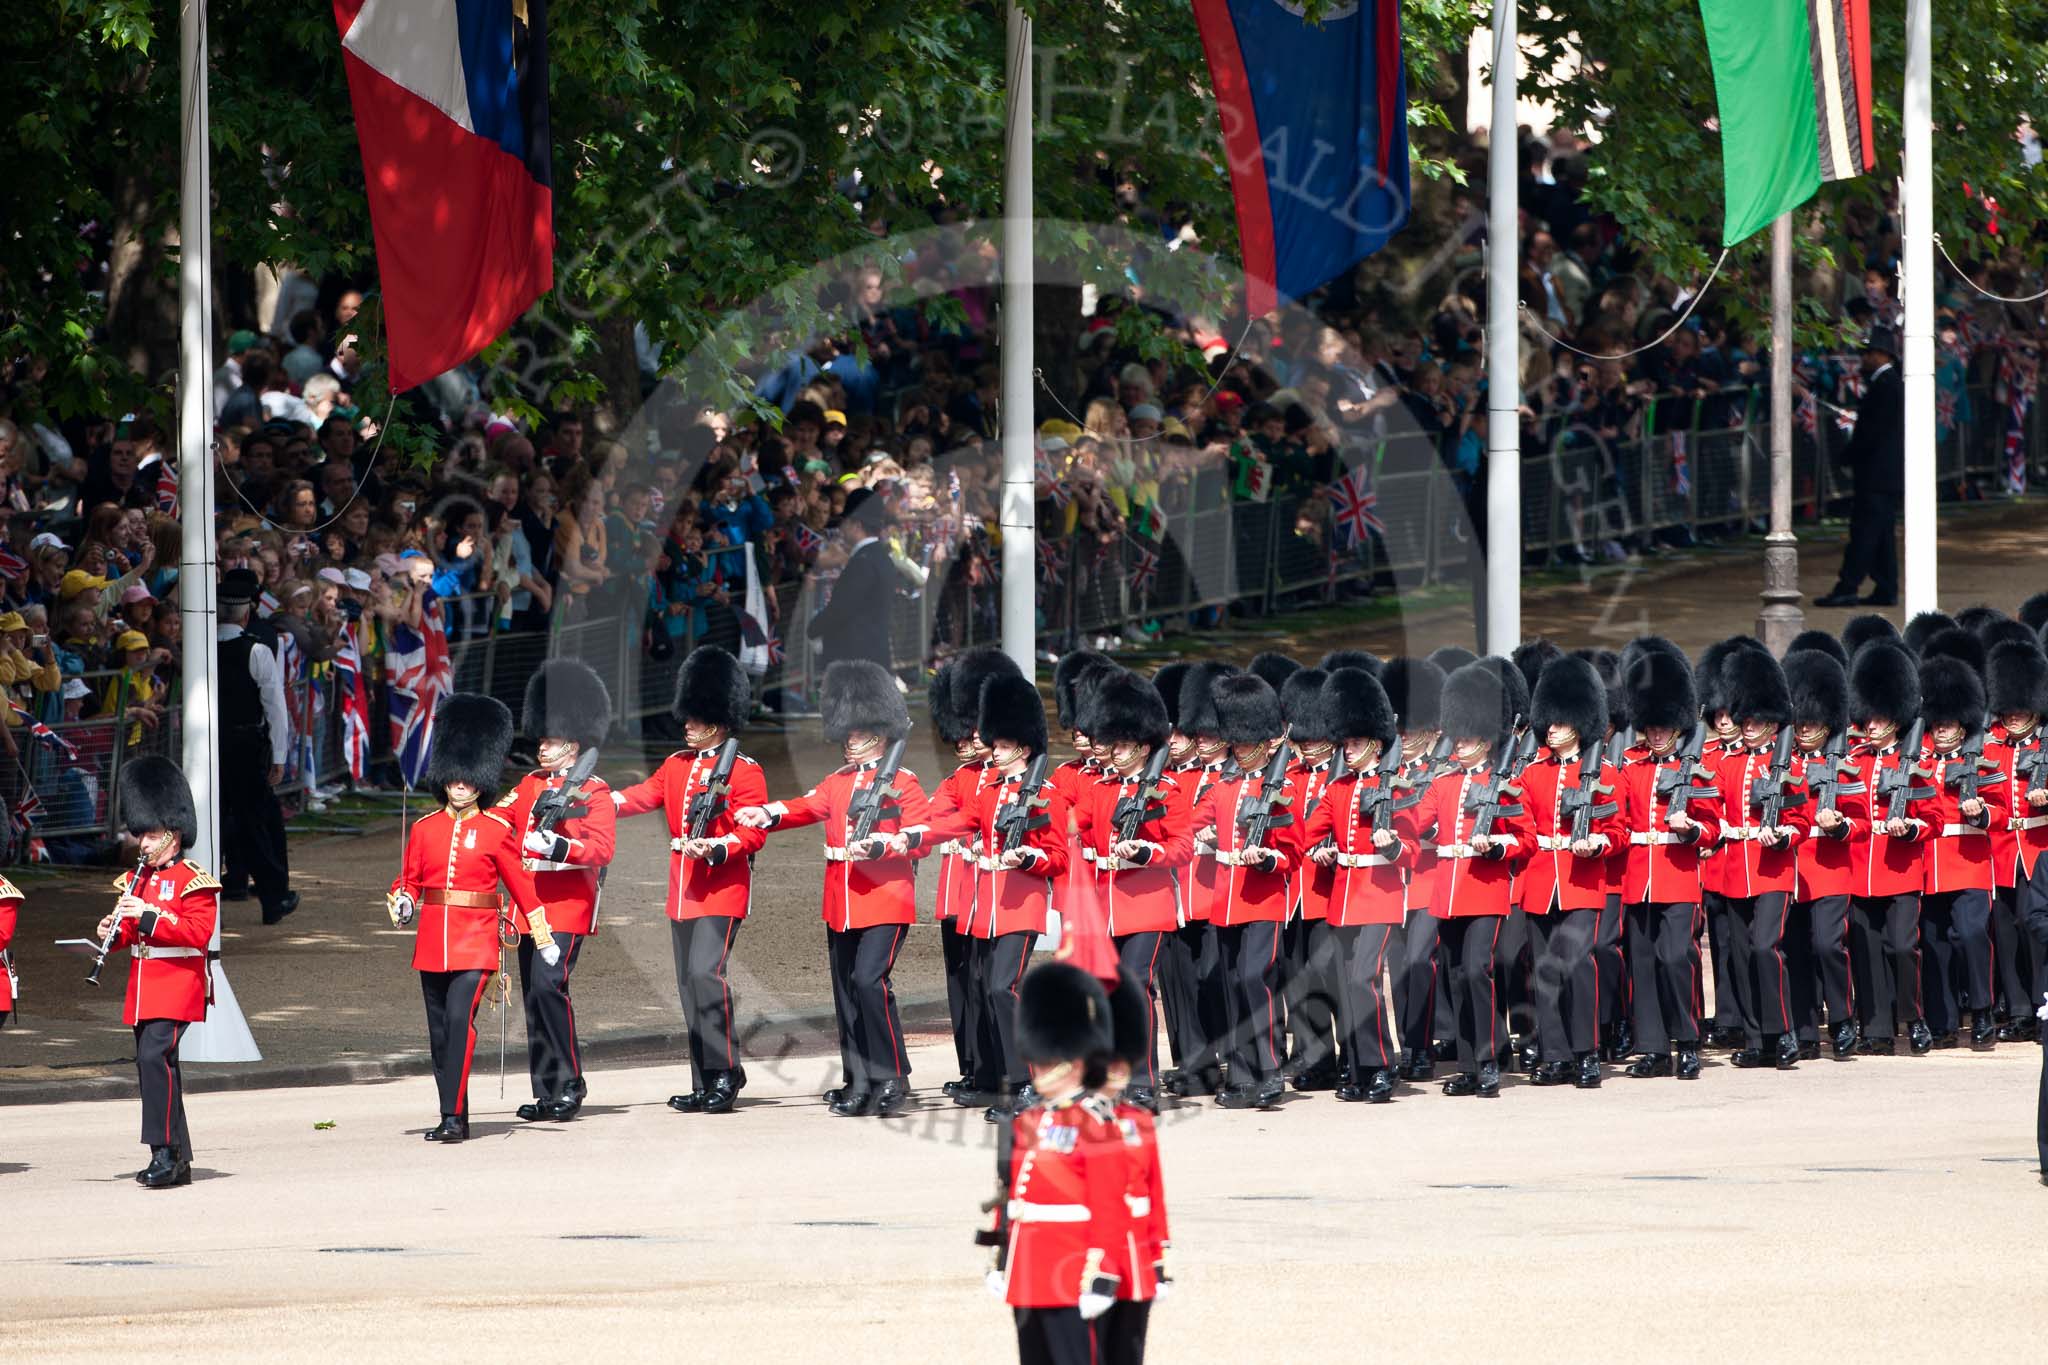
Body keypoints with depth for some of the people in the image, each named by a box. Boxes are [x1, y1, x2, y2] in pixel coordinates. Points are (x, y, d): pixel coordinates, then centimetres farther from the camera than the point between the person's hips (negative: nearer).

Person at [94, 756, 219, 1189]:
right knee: (154, 1065, 9)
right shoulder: (138, 879, 16)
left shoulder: (194, 881, -8)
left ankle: (165, 1151, -22)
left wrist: (149, 916, -25)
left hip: (177, 987, -9)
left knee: (155, 1057, -22)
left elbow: (199, 931, -19)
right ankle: (178, 1159, 15)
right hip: (143, 988, 9)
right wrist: (113, 933, -2)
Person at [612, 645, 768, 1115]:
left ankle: (725, 1076, -13)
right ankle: (704, 1084, 11)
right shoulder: (678, 764, 15)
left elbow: (753, 834, -10)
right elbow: (643, 796, 9)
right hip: (683, 893, 7)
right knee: (689, 986, 7)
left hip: (722, 889, -7)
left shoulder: (744, 771, -5)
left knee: (707, 973, -19)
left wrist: (716, 849, -26)